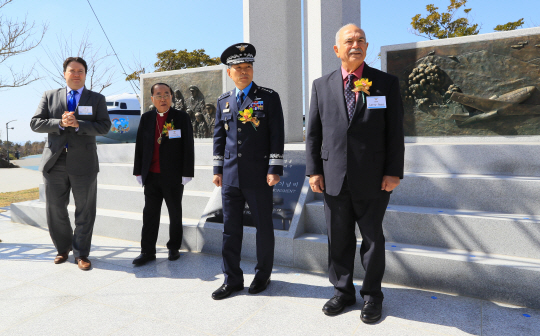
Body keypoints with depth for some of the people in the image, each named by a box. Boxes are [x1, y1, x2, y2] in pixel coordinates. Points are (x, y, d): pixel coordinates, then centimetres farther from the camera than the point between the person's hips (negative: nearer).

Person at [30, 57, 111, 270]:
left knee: (85, 211, 3)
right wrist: (60, 123, -14)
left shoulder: (97, 99, 7)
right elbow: (35, 123, 3)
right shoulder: (49, 96, 12)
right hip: (55, 162, 2)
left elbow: (104, 127, -4)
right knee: (55, 209, 9)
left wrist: (77, 124, -17)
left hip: (83, 163, -2)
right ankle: (63, 249, 30)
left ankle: (81, 253, 17)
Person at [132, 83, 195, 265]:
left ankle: (174, 248, 25)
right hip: (151, 176, 3)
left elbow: (188, 147, -5)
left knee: (175, 214, 10)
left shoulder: (182, 118, -1)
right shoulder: (146, 118, 8)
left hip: (173, 177, -2)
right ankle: (147, 251, 17)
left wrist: (186, 173, -10)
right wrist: (138, 172, 5)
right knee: (150, 214, 7)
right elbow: (139, 146, 9)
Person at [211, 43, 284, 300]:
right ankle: (232, 279, 22)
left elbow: (277, 135, -5)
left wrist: (274, 169, -11)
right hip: (230, 175, 4)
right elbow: (219, 136, 15)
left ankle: (262, 275, 27)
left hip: (258, 175, -3)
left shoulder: (269, 97, 0)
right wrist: (218, 169, 10)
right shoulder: (223, 101, 13)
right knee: (230, 229, 8)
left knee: (263, 227, 8)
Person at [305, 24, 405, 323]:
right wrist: (313, 170, 0)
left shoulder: (387, 83, 3)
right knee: (338, 239, 11)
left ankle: (371, 296, 29)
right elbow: (313, 133, 6)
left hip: (373, 179, -1)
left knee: (372, 238, 11)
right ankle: (342, 291, 31)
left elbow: (395, 132, 0)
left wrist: (393, 172, -7)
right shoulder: (321, 85, 7)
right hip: (334, 178, 2)